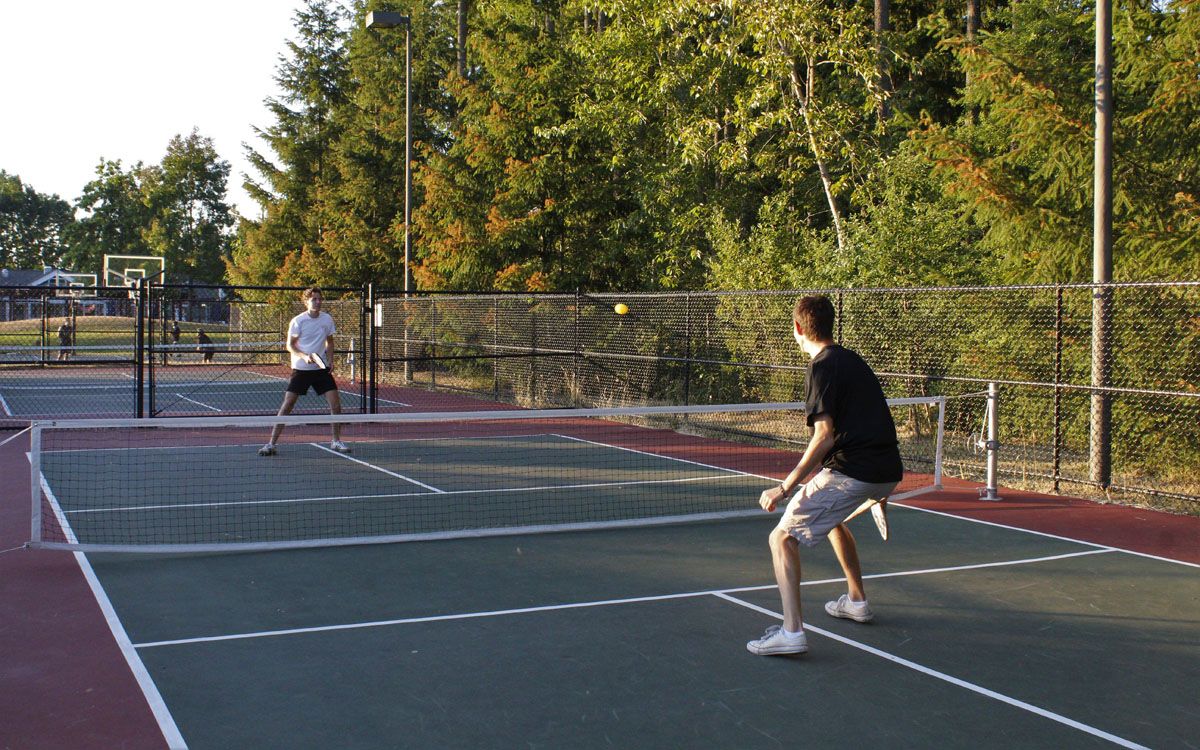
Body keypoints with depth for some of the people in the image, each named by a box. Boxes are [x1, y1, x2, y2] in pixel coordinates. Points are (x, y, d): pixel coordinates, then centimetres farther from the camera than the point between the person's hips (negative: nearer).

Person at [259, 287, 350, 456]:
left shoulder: (327, 319, 3)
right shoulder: (298, 321, -8)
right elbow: (290, 345, -4)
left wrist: (330, 360, 1)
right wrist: (304, 356, -20)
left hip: (322, 368, 3)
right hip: (301, 369, -3)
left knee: (335, 402, -5)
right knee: (288, 404, -7)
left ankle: (336, 441, 12)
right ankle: (271, 443, -1)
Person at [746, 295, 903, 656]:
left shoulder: (823, 368, -9)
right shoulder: (853, 360, 17)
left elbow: (825, 437, -18)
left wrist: (785, 488, -19)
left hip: (851, 472, -9)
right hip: (888, 470, 9)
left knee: (783, 538, -7)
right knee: (832, 517, 36)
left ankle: (791, 631, -19)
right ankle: (856, 600, 46)